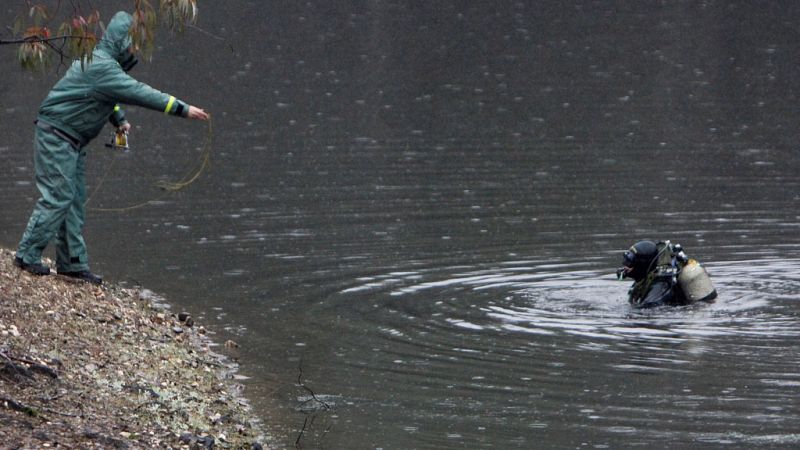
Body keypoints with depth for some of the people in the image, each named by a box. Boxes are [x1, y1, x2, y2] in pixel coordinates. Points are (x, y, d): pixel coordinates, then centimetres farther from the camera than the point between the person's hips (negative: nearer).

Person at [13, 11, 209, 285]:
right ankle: (27, 256, -6)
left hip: (73, 141, 10)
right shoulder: (101, 67, -22)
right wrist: (183, 109, -23)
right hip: (55, 135, -10)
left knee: (74, 200, 9)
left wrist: (119, 120, 10)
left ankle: (73, 263, 11)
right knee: (57, 197, -11)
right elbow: (140, 94, -25)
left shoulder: (102, 61, 12)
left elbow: (108, 96, 28)